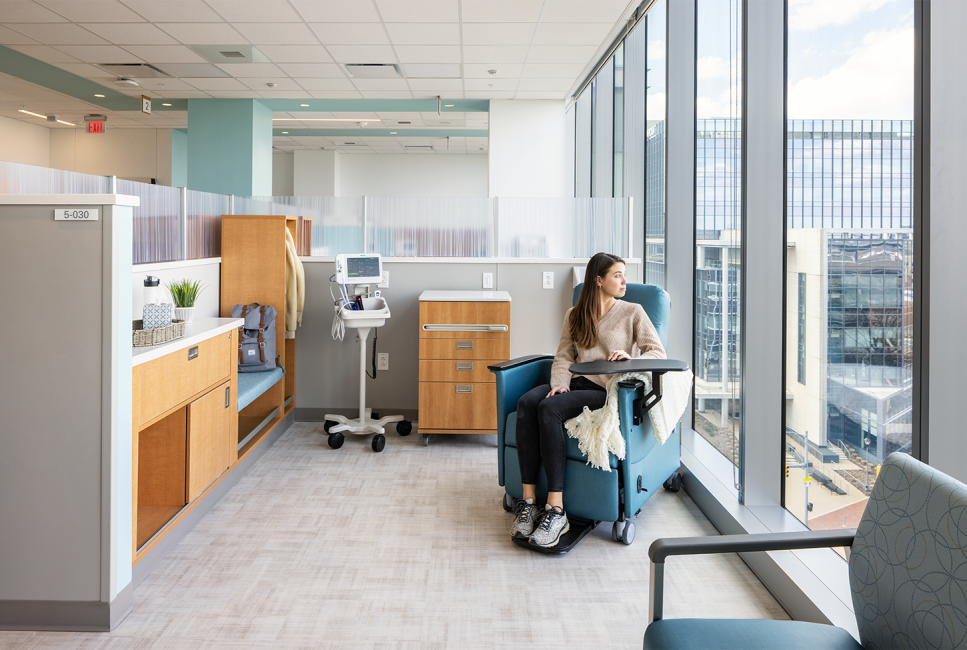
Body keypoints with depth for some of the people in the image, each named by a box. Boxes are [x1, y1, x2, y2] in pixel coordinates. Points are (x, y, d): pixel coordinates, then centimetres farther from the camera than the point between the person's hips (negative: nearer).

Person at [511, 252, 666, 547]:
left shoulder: (633, 313, 9)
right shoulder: (575, 315, 19)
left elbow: (659, 353, 2)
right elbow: (564, 356, 13)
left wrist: (631, 357, -18)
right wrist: (559, 384, -8)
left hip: (608, 390, -4)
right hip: (576, 383, 4)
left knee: (549, 409, -33)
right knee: (527, 402, -28)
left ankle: (556, 510, -34)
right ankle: (529, 502, -29)